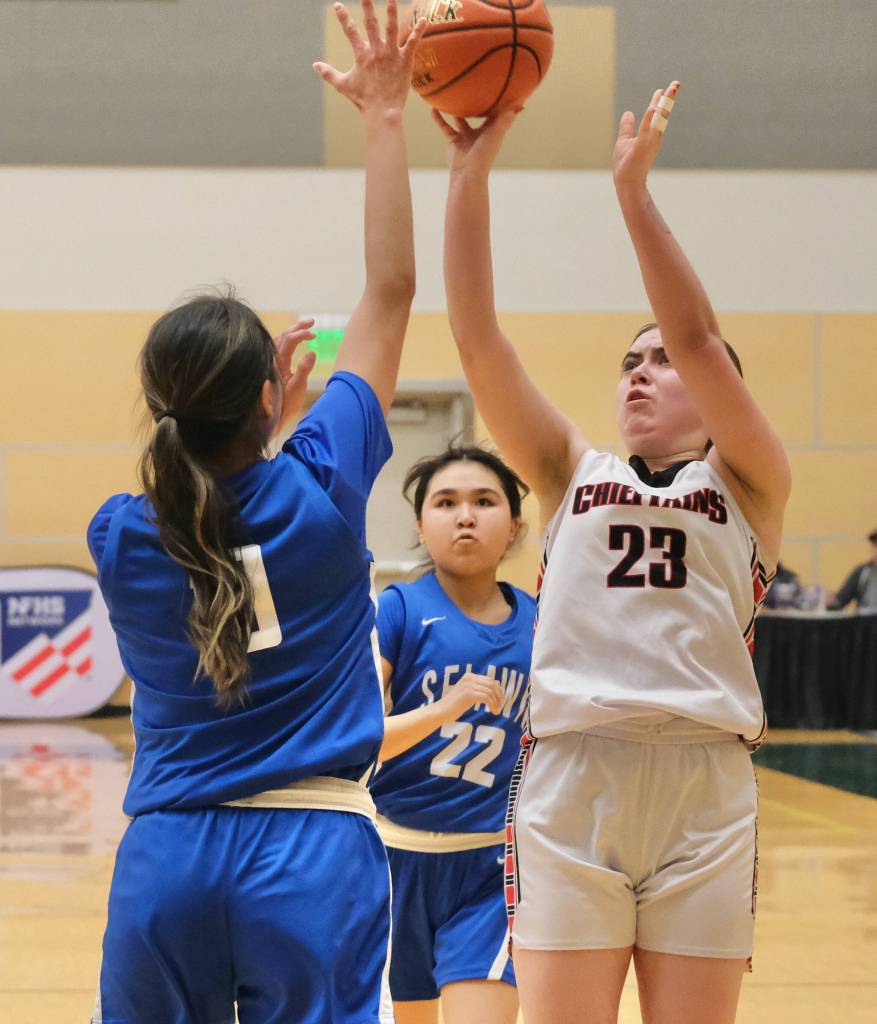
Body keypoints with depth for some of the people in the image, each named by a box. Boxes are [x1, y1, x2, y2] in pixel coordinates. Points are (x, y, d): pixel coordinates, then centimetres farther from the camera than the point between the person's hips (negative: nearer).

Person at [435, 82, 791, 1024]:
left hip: (705, 785, -1)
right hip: (569, 778, 1)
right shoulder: (573, 475, 16)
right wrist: (469, 173, -2)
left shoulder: (749, 486, 11)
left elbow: (702, 342, -5)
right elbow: (478, 338, 6)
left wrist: (633, 189, -10)